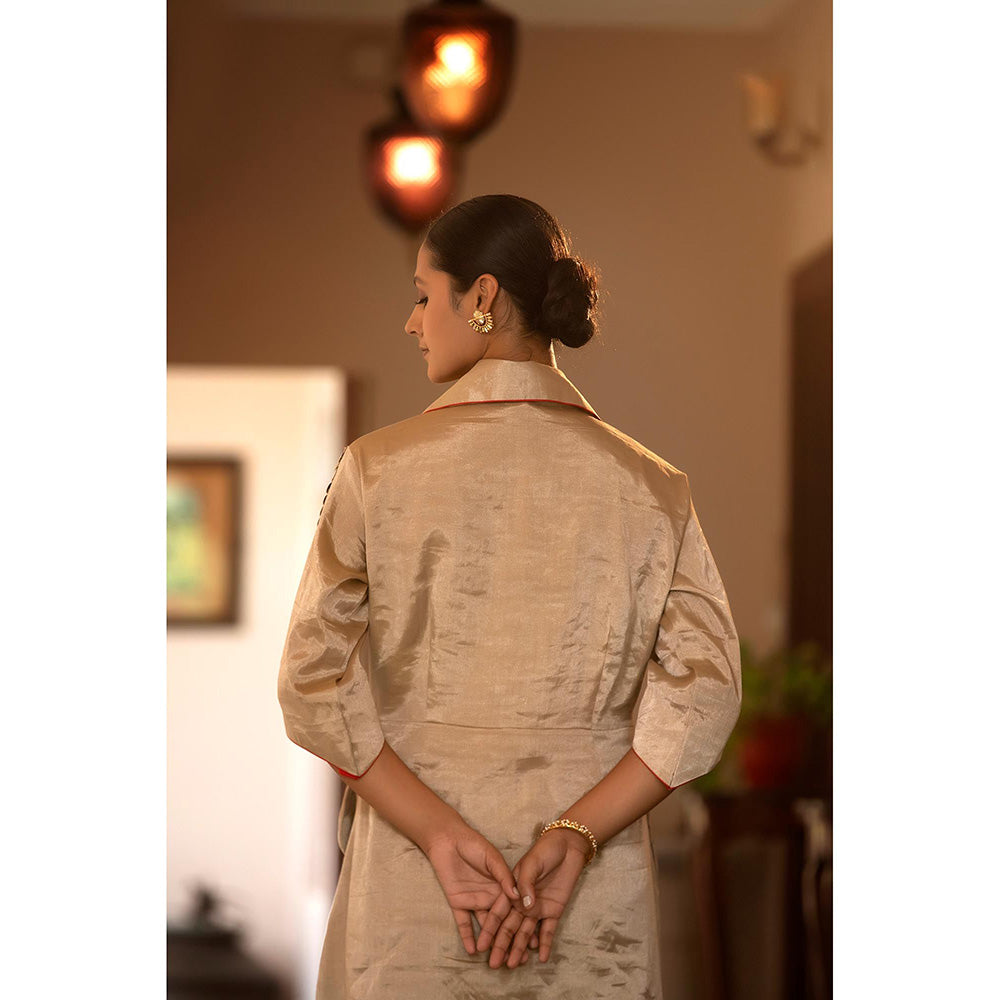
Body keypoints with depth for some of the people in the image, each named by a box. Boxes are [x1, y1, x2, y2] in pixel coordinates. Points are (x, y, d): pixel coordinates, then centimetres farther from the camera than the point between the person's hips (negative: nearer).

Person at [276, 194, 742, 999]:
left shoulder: (378, 467, -2)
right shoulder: (648, 485, 1)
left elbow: (316, 684, -8)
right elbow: (702, 694, -8)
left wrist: (442, 834, -11)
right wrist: (572, 837, -11)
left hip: (410, 886, -1)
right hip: (597, 901, 1)